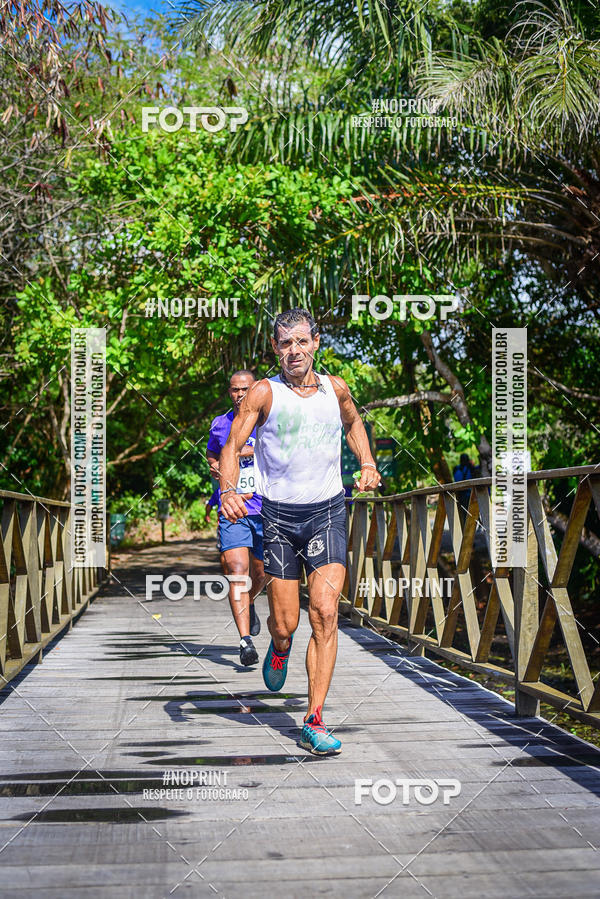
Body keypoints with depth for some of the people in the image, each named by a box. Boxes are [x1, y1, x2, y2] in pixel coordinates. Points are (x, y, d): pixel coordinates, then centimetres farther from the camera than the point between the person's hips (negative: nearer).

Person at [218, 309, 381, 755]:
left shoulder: (335, 388, 5)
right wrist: (228, 491, -27)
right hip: (279, 516, -1)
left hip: (328, 513, 1)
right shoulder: (264, 393, -4)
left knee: (325, 613, -14)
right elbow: (232, 446, -9)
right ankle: (280, 647, 42)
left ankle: (315, 722, -8)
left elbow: (353, 422, 27)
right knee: (285, 624, 2)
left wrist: (367, 463, 12)